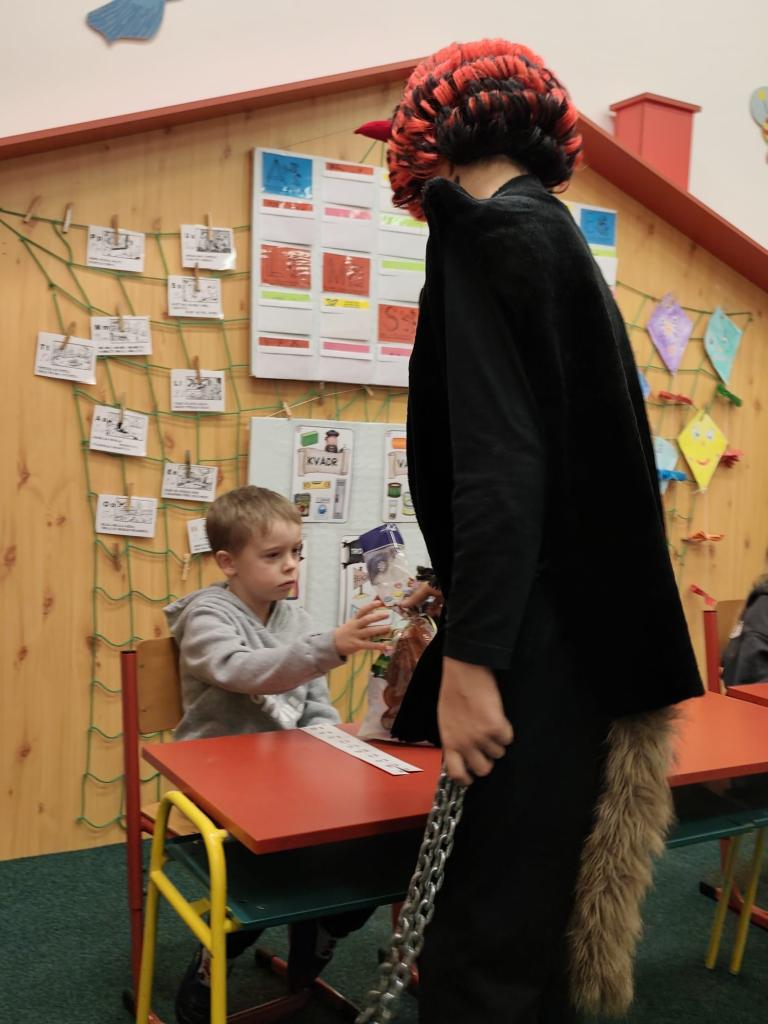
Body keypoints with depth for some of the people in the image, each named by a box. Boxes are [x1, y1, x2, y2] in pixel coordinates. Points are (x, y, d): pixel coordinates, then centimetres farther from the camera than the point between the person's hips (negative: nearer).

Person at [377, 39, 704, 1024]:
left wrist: (469, 660, -22)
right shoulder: (557, 236, 18)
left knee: (480, 940, 0)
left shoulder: (488, 232, -9)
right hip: (589, 636, 10)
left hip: (534, 649, -10)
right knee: (537, 904, 21)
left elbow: (499, 461, -20)